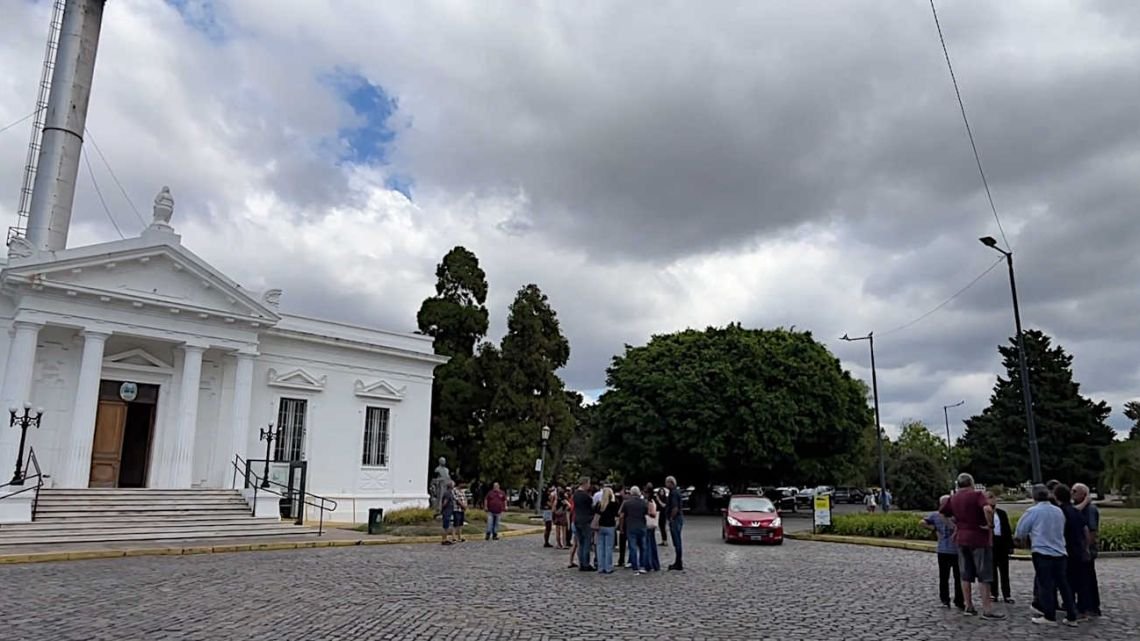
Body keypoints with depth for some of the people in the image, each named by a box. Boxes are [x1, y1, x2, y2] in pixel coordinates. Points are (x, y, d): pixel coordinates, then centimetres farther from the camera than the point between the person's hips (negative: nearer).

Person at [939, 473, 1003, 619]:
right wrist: (990, 525, -16)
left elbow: (941, 513, 16)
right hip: (979, 539, -6)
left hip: (961, 539, 6)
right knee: (984, 575, 0)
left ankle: (969, 606, 15)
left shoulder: (953, 499, 9)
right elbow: (987, 509, -29)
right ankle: (987, 610, 0)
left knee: (965, 575, 11)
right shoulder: (976, 495, -10)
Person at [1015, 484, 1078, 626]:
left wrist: (1020, 539, 20)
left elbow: (1020, 531, 0)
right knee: (1063, 584, 10)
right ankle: (1071, 617, 13)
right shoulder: (1059, 511, 7)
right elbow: (1061, 530, 20)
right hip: (1059, 552, 5)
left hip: (1042, 553, -5)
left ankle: (1049, 616, 5)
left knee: (1045, 584, 2)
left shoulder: (1033, 511, -8)